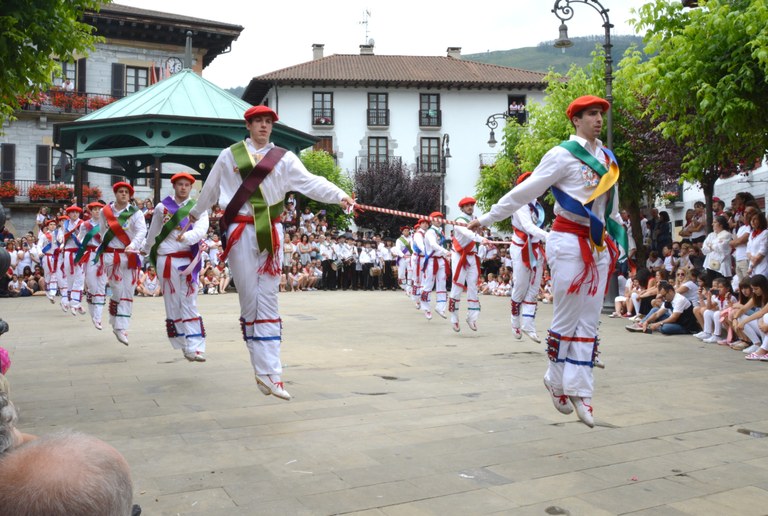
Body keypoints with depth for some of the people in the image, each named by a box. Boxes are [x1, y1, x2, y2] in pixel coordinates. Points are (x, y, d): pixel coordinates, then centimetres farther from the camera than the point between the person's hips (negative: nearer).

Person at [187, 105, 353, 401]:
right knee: (249, 300, -1)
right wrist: (197, 212, 32)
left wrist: (339, 196, -22)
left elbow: (310, 182, -7)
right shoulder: (229, 156, 8)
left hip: (270, 232, 1)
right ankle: (265, 370, 4)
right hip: (240, 232, 0)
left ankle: (269, 372, 0)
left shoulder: (283, 159, 6)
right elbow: (211, 187, 20)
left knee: (267, 301, 1)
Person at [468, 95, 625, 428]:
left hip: (599, 245, 7)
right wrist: (487, 218, -8)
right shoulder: (562, 155, -7)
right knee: (566, 319, -1)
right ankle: (556, 380, 19)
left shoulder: (607, 158, 13)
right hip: (569, 242, -6)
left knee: (589, 322, 5)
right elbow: (525, 191, -8)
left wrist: (617, 238, 21)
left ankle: (579, 389, 10)